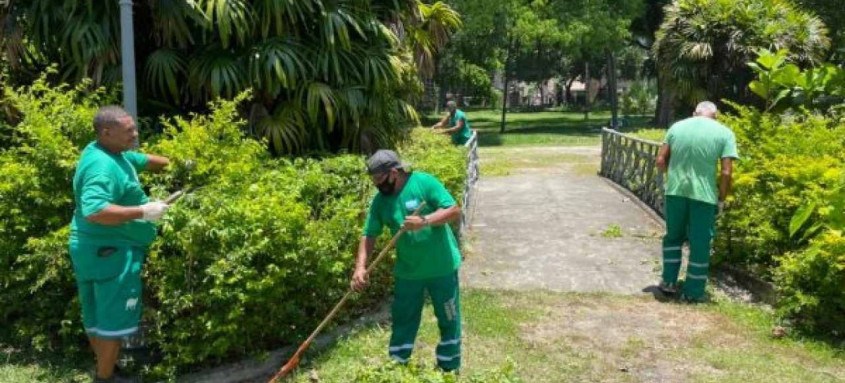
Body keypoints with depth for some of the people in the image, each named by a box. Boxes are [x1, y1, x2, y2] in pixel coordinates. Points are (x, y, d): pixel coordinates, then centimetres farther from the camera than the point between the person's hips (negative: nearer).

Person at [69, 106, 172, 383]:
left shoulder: (113, 153, 8)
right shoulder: (103, 167, -24)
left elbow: (144, 161, 24)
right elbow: (94, 211, -37)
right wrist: (143, 212, -32)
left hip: (93, 248, 11)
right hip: (110, 251, -11)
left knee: (97, 315, 19)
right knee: (114, 317, 1)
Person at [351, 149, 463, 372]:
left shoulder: (424, 183, -17)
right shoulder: (380, 201, -3)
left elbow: (454, 211, -20)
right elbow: (369, 235, -2)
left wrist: (425, 221, -33)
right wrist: (360, 266, -15)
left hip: (441, 267, -4)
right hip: (407, 271, 4)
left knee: (448, 319, 10)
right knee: (402, 320, 14)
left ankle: (450, 369, 26)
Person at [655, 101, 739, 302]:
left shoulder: (677, 127, 7)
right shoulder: (724, 133, -2)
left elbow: (660, 161, 7)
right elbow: (727, 172, -8)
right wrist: (721, 200, 4)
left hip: (675, 191, 3)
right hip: (703, 194, -3)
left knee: (673, 236, 22)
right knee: (700, 243, 9)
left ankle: (668, 282, 25)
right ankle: (694, 291, 17)